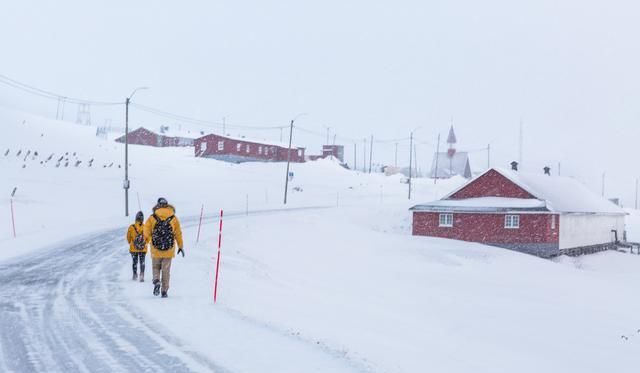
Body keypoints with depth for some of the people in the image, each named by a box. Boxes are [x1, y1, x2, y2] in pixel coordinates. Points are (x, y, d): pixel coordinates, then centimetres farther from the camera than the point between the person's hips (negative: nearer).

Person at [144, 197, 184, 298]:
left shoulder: (152, 218, -3)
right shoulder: (174, 218, 0)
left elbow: (146, 232, -4)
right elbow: (178, 233, 5)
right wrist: (180, 246, 13)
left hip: (156, 248, -1)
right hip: (169, 249, 1)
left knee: (156, 267, 18)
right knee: (166, 270, 9)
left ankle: (156, 281, -8)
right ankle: (164, 291, 9)